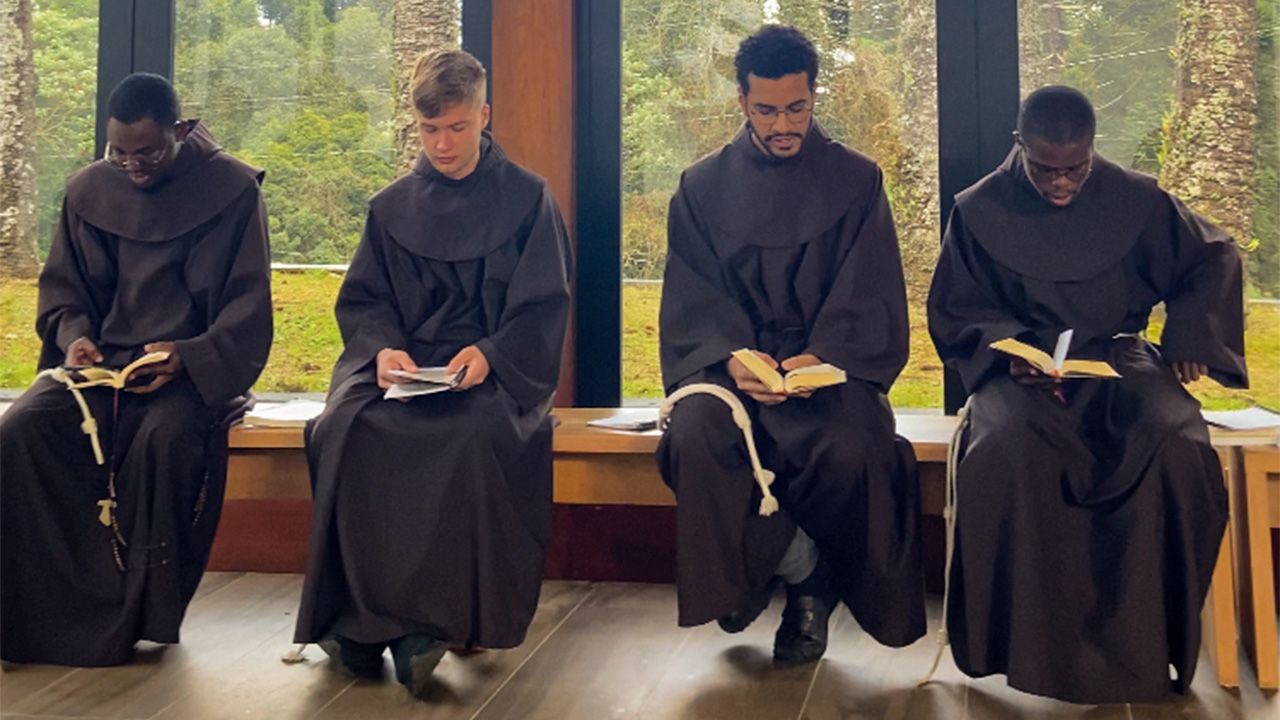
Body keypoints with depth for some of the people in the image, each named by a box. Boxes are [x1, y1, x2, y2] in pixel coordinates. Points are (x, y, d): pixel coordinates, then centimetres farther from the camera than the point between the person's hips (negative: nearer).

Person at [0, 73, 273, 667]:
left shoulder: (232, 189, -2)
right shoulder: (88, 190, 10)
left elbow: (248, 306, -4)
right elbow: (61, 285, 18)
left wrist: (189, 356, -19)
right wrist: (73, 335, -5)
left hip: (191, 369, -4)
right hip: (100, 363, 4)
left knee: (165, 437, -36)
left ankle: (144, 615, -19)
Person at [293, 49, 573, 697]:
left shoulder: (527, 200, 8)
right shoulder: (392, 207, 17)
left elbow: (544, 308, 2)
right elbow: (360, 301, 13)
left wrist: (490, 353, -17)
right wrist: (383, 348, -10)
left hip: (496, 371, -2)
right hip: (401, 365, 3)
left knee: (476, 434, -37)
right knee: (346, 427, -30)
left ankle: (437, 616, -27)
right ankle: (364, 615, -23)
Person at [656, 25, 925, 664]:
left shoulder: (856, 181, 8)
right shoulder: (702, 186, 11)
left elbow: (868, 299, 0)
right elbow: (692, 300, 3)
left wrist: (821, 357, -20)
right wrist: (731, 356, -18)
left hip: (830, 365, -1)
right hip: (728, 360, 1)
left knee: (854, 451, -33)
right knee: (695, 437, -32)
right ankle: (804, 571, -10)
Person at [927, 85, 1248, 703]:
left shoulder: (1135, 199, 1)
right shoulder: (979, 210, -1)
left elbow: (1211, 260, 15)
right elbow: (953, 312, 6)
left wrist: (1190, 336, 1)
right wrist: (1009, 349, -12)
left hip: (1119, 358, 1)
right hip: (1021, 367, -1)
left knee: (1174, 448, -33)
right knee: (1009, 450, -36)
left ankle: (1143, 639, -19)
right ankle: (1034, 643, -23)